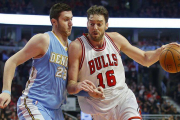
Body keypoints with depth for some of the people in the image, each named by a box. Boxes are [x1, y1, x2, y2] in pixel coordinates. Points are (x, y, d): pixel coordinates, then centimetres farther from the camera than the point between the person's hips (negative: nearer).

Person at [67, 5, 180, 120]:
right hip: (99, 106, -2)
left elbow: (145, 59, 9)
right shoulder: (77, 47, -12)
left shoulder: (115, 39, 0)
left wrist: (161, 50, -11)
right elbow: (70, 86, -13)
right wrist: (78, 86, -37)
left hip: (123, 97, 2)